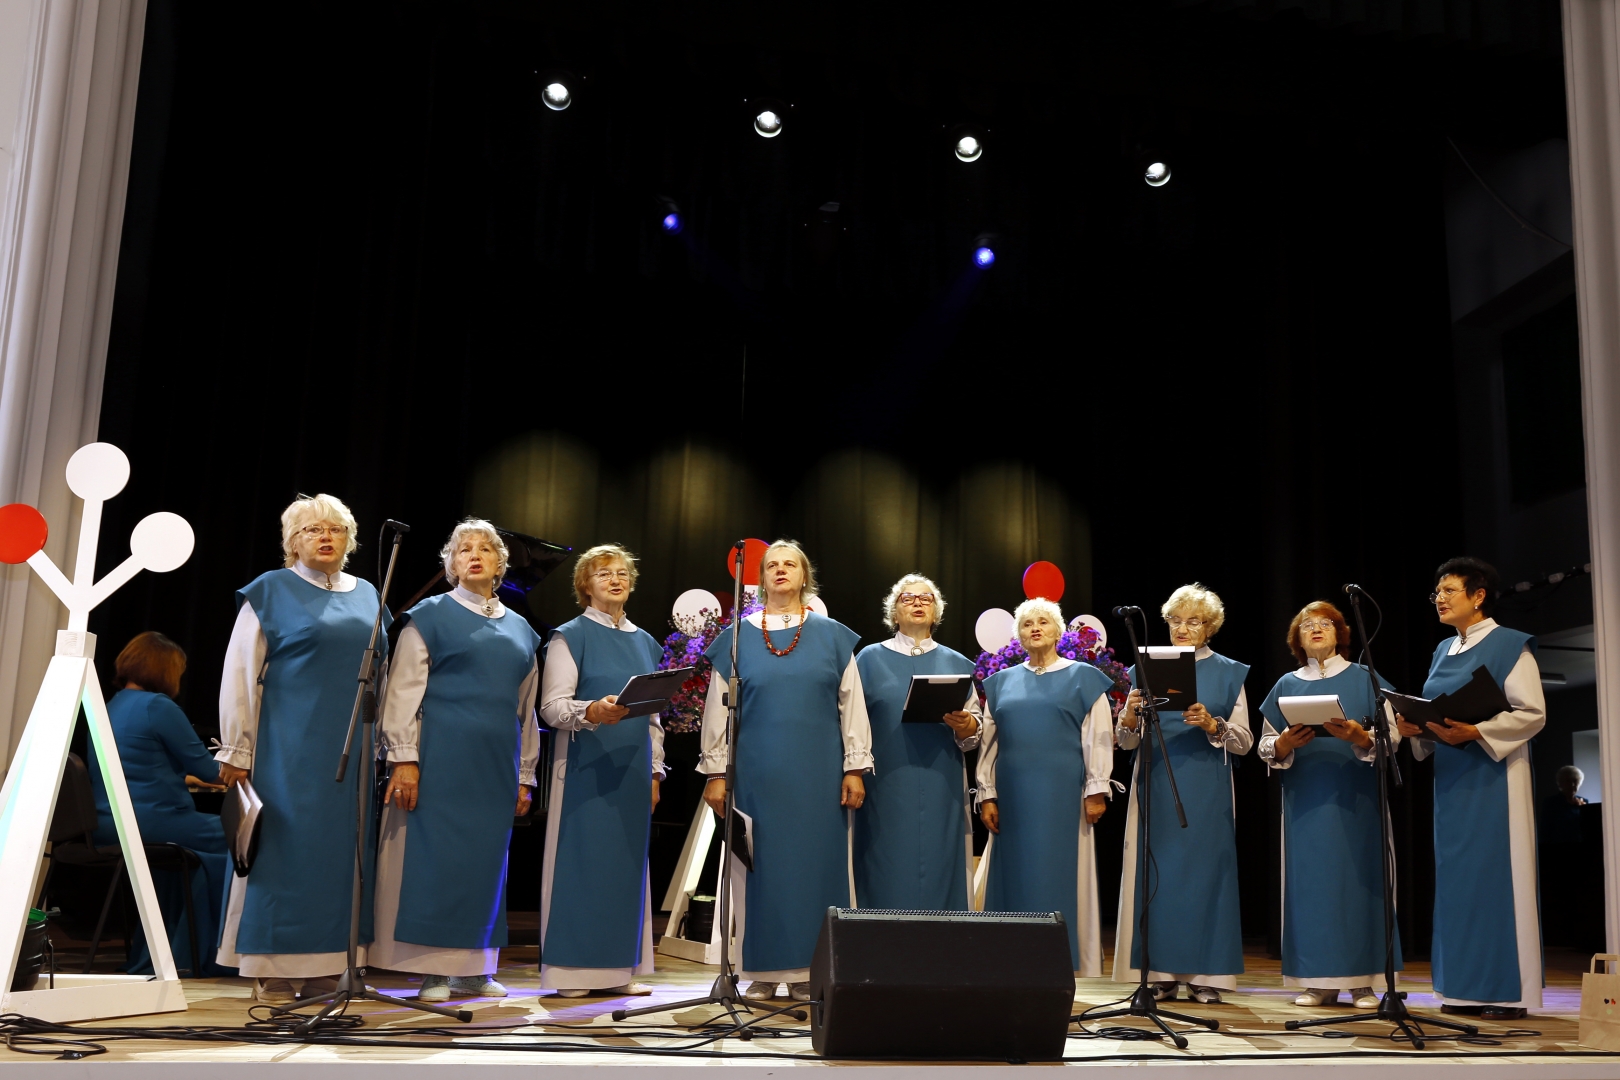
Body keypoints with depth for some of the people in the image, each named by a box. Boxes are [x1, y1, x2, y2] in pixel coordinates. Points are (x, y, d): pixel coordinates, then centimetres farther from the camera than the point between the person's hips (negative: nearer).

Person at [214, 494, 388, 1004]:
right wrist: (235, 752, -9)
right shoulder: (271, 592, 0)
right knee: (285, 843, -4)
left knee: (339, 847, 5)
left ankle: (325, 968, 12)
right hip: (289, 745, -4)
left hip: (350, 748, 5)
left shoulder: (366, 596, 14)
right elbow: (239, 675, -4)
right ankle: (275, 973, 4)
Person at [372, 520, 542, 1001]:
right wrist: (404, 759, -12)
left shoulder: (520, 631, 17)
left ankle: (473, 969, 15)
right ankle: (433, 970, 2)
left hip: (496, 763, 5)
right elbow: (403, 690, -3)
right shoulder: (431, 616, 4)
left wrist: (525, 776, 14)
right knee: (435, 854, -5)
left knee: (486, 859, 6)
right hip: (441, 758, -4)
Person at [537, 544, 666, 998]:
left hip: (632, 771, 5)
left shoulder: (645, 643, 16)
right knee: (581, 861, -5)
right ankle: (571, 970, 2)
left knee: (627, 862, 6)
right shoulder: (570, 636, 0)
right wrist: (593, 712, -28)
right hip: (586, 769, -5)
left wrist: (654, 772, 13)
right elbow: (552, 707, -9)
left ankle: (619, 969, 14)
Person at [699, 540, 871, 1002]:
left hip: (818, 773, 0)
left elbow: (852, 706, 5)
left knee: (816, 861, 1)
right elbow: (717, 708, 6)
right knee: (762, 864, 1)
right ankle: (763, 973, 9)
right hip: (757, 772, 0)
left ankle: (808, 971, 9)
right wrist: (715, 772, 0)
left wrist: (854, 769, -1)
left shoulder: (832, 636, 6)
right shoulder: (737, 637, 6)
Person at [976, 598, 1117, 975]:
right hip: (1013, 795, 3)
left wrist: (1096, 791, -7)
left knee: (1059, 873, -3)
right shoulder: (1002, 682, 14)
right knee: (1015, 873, 3)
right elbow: (989, 742, 12)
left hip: (1062, 795, -3)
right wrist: (987, 795, 5)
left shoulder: (1082, 677, 5)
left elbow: (1097, 738, 1)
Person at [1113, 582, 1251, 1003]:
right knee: (1157, 871, 0)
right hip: (1157, 788, 1)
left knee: (1205, 870, -1)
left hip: (1208, 791, -1)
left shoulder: (1229, 673, 7)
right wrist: (1130, 717, -14)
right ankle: (1161, 973, 6)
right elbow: (1126, 742, 7)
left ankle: (1204, 974, 7)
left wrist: (1211, 725, -17)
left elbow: (1244, 742, 1)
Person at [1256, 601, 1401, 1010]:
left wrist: (1360, 737, -21)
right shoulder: (1287, 685, 12)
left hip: (1354, 799, -2)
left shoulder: (1364, 679, 6)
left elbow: (1392, 737, -2)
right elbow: (1266, 746, 9)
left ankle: (1362, 981, 3)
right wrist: (1285, 744, -13)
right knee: (1309, 880, 0)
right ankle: (1317, 982, 6)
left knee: (1355, 878, -4)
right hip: (1305, 800, 2)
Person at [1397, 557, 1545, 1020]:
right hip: (1451, 778, 7)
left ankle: (1507, 990, 2)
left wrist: (1475, 732, -23)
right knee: (1456, 876, 6)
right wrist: (1418, 728, -2)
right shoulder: (1443, 651, 15)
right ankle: (1467, 986, 12)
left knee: (1496, 873, -5)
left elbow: (1533, 713, -12)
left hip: (1494, 776, -7)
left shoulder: (1509, 645, -6)